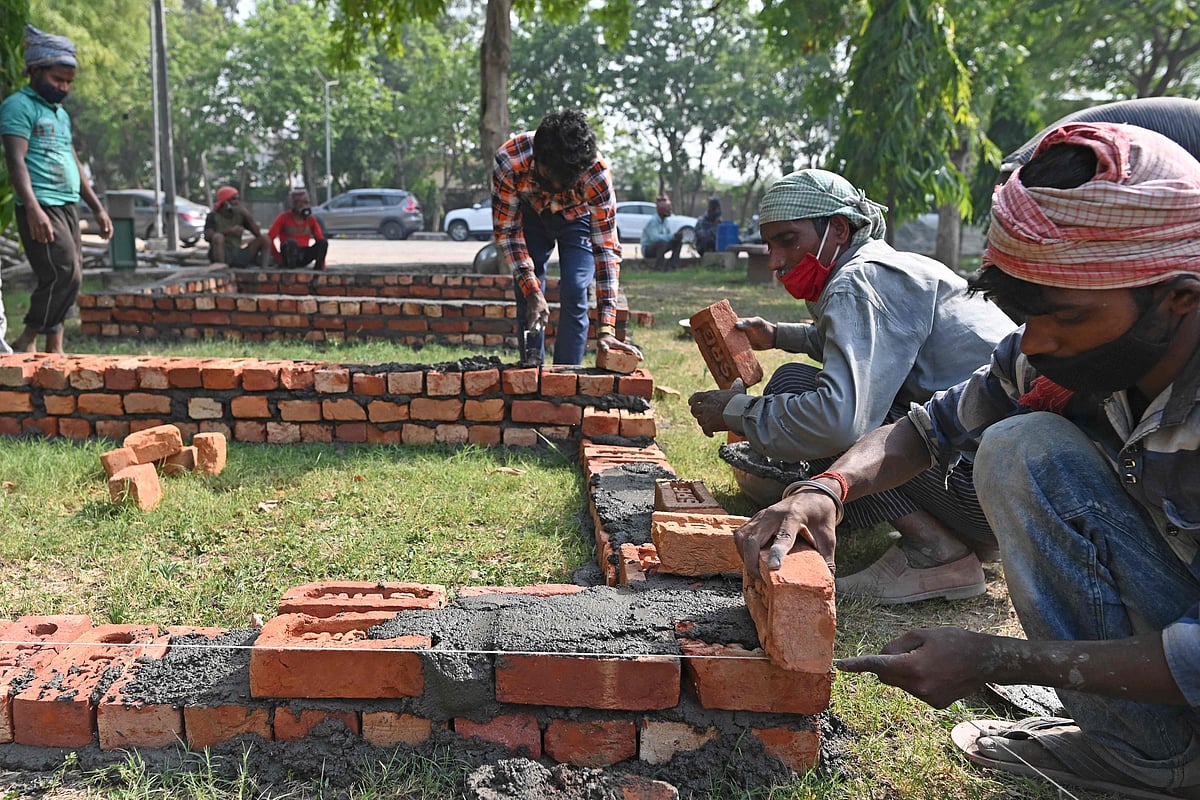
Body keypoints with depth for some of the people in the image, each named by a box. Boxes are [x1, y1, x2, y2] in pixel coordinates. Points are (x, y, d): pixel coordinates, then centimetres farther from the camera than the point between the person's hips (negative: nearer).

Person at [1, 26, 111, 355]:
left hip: (68, 208, 9)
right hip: (42, 209, -9)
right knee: (64, 275, -17)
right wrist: (33, 209, -27)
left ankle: (54, 351, 8)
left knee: (69, 281, 5)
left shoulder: (61, 114, 23)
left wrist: (97, 208, 24)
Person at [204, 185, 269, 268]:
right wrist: (230, 230, -24)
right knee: (218, 237, -34)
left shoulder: (240, 215, 9)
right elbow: (207, 236, -17)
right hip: (220, 255, -4)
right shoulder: (213, 216, -1)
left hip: (237, 254, 4)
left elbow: (258, 233, 0)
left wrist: (248, 216, -12)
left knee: (263, 239, -6)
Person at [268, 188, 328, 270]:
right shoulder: (284, 218, -3)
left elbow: (320, 238, 6)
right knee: (291, 242, -38)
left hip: (304, 257, 4)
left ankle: (318, 268, -21)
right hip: (288, 256, -3)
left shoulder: (311, 219, 7)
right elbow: (269, 238, -6)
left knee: (324, 242, -21)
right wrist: (278, 258, -13)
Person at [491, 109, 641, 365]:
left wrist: (606, 328, -40)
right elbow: (507, 231, -25)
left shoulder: (597, 174, -38)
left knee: (574, 295, -15)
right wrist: (531, 290, -33)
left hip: (577, 218, -1)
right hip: (529, 215, 1)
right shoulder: (509, 161, -38)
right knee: (528, 300, -6)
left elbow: (606, 248, -34)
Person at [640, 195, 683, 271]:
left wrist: (677, 235, -18)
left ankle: (673, 265, -2)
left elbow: (669, 235, 6)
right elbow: (654, 237, -37)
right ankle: (658, 267, -26)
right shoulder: (653, 222, -22)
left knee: (678, 241, 0)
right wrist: (673, 236, -38)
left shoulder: (665, 221, 4)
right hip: (647, 250, -9)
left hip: (658, 248, 9)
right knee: (662, 242, -36)